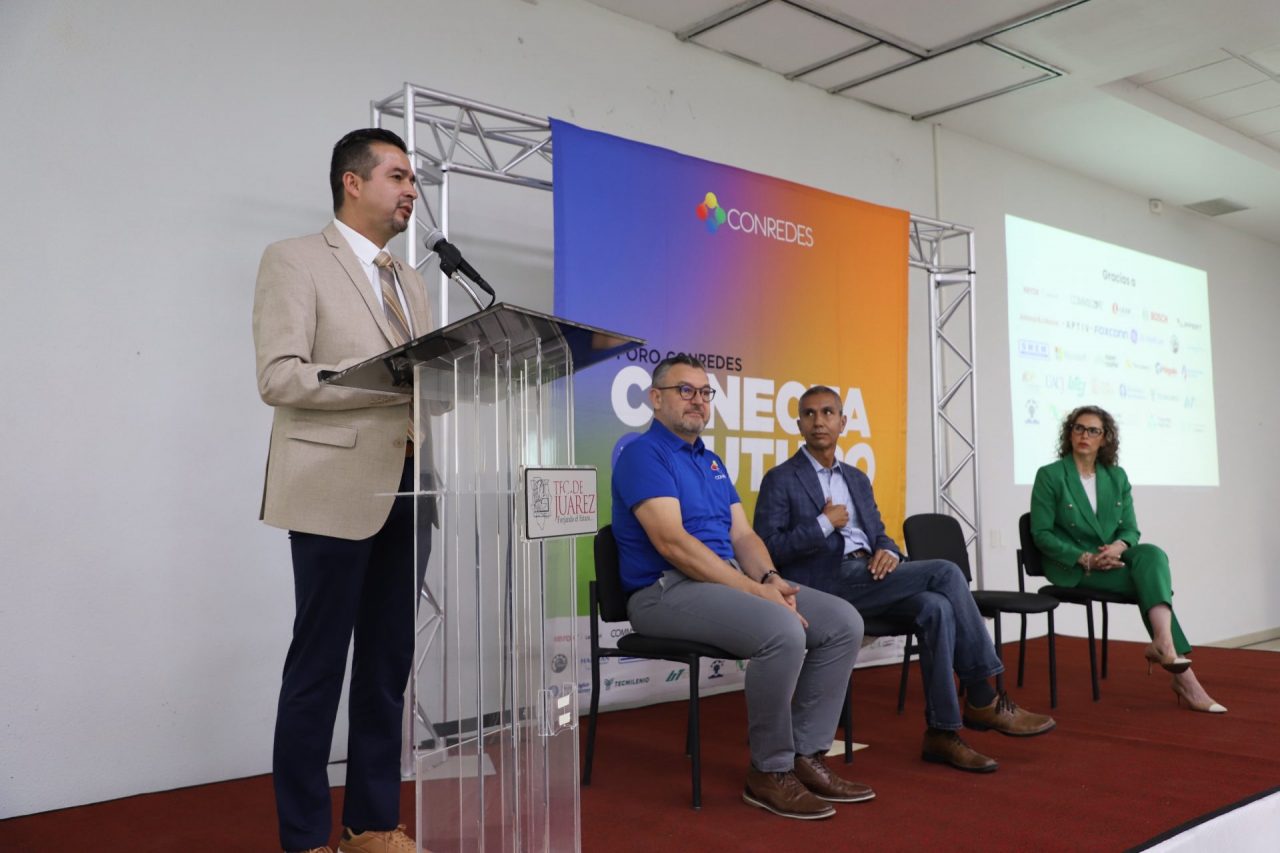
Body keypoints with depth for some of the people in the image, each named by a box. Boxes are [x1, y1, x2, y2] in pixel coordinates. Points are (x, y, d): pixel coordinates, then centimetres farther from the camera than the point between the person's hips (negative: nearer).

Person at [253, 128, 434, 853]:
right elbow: (279, 377, -12)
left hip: (407, 487, 7)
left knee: (389, 664, 10)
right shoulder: (295, 260, -1)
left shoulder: (412, 281, 20)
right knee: (320, 666, 0)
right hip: (338, 487, -6)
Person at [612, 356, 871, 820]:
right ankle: (769, 772, -13)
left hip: (728, 580, 9)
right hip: (667, 590, -9)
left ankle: (806, 755, 1)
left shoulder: (711, 461, 20)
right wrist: (754, 590, -22)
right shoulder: (643, 454, -8)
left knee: (844, 622, -5)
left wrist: (770, 579, -8)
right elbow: (671, 542, -19)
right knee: (782, 631, -32)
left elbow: (743, 535, 14)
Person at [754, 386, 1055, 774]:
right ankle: (982, 700, -10)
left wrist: (888, 552, -4)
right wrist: (823, 524, -13)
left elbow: (878, 534, 20)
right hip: (827, 583, -7)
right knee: (944, 571, -20)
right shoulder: (780, 480, 1)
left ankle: (942, 731, -19)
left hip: (870, 578, 7)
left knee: (937, 608, -25)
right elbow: (768, 550, -8)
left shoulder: (857, 479, 23)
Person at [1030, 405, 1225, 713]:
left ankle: (1164, 643, -43)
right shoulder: (1049, 476, -4)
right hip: (1072, 568, -4)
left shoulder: (1117, 476, 11)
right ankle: (1181, 673, -26)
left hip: (1112, 558, 4)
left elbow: (1130, 529, 9)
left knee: (1152, 553, -29)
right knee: (1151, 579, -24)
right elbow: (1041, 534, -8)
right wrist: (1085, 558, -20)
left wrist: (1119, 546, -17)